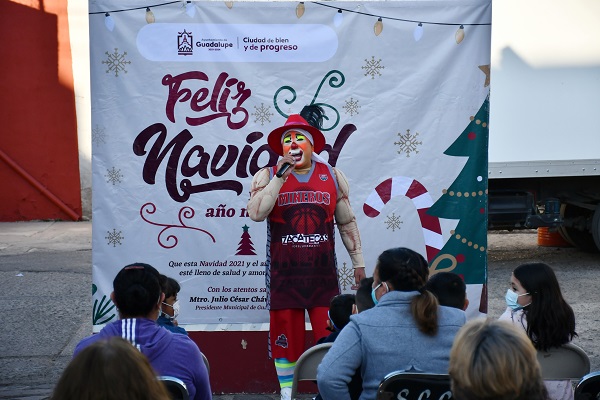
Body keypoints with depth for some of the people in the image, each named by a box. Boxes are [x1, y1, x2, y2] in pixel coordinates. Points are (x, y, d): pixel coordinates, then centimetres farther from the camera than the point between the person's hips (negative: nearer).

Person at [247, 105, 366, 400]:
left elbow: (347, 222, 12)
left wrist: (358, 262, 12)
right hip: (284, 274, -1)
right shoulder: (267, 176, 1)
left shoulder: (333, 176, 7)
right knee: (284, 335, 6)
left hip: (323, 273, 1)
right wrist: (281, 176, -17)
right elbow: (256, 213, -16)